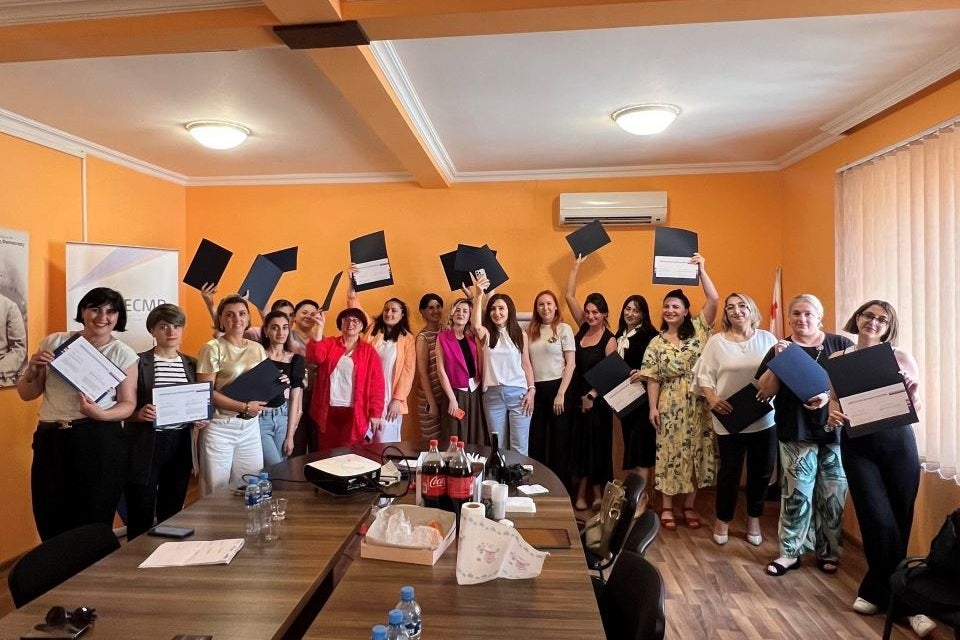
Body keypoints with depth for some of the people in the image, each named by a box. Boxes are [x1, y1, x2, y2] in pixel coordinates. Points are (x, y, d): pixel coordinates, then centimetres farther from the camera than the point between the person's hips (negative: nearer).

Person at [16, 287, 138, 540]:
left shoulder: (124, 355, 0)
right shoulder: (54, 342, 7)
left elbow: (128, 403, -2)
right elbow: (27, 394, 13)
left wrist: (101, 414, -21)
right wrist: (32, 370, -6)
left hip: (99, 442, -3)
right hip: (51, 441, 3)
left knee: (92, 530, 5)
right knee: (51, 530, 9)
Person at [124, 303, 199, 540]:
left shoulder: (191, 364, 8)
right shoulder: (139, 362, -5)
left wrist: (201, 418, -4)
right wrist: (139, 414, -25)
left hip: (180, 444, 4)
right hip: (145, 446, -4)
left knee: (172, 514, 15)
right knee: (140, 517, 2)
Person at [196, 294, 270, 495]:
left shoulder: (258, 348, 9)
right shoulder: (213, 348, -7)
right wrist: (244, 407, -18)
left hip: (250, 426, 5)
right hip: (220, 427, -5)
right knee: (217, 491, 5)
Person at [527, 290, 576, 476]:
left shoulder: (564, 329, -2)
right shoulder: (531, 331, 9)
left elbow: (571, 364, -6)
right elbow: (527, 363, 12)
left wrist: (561, 393, -12)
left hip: (556, 386, -4)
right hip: (536, 389, 4)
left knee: (559, 438, 7)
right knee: (536, 438, 11)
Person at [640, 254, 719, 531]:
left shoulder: (698, 329, 3)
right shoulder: (656, 343, 3)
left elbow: (714, 300, -8)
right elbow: (653, 379, 1)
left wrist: (701, 270, -12)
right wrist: (653, 407, -5)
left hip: (698, 404, 1)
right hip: (670, 405, 0)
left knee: (696, 452, 7)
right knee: (670, 453, 4)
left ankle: (690, 505, 21)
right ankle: (667, 507, 15)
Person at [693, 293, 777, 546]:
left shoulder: (767, 338, 5)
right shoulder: (716, 341, 0)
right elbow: (704, 376, -2)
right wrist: (712, 399, -17)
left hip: (764, 418, 2)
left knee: (761, 471, 13)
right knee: (729, 471, 6)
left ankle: (753, 519, 33)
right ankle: (722, 519, 25)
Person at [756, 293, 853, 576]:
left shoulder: (840, 345, 5)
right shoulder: (780, 349, 6)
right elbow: (765, 392, 0)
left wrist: (830, 396, -15)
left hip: (835, 428, 1)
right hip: (797, 432, -1)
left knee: (833, 494, 7)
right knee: (797, 492, -1)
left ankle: (828, 552, 23)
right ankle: (790, 552, 10)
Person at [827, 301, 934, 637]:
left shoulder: (901, 357, 2)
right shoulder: (838, 359, 3)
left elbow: (915, 408, 5)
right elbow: (833, 403, 5)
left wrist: (912, 392, -17)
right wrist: (833, 416, -16)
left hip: (898, 442, 1)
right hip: (857, 446, -1)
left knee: (900, 519, 5)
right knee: (879, 520, -6)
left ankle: (876, 590, 23)